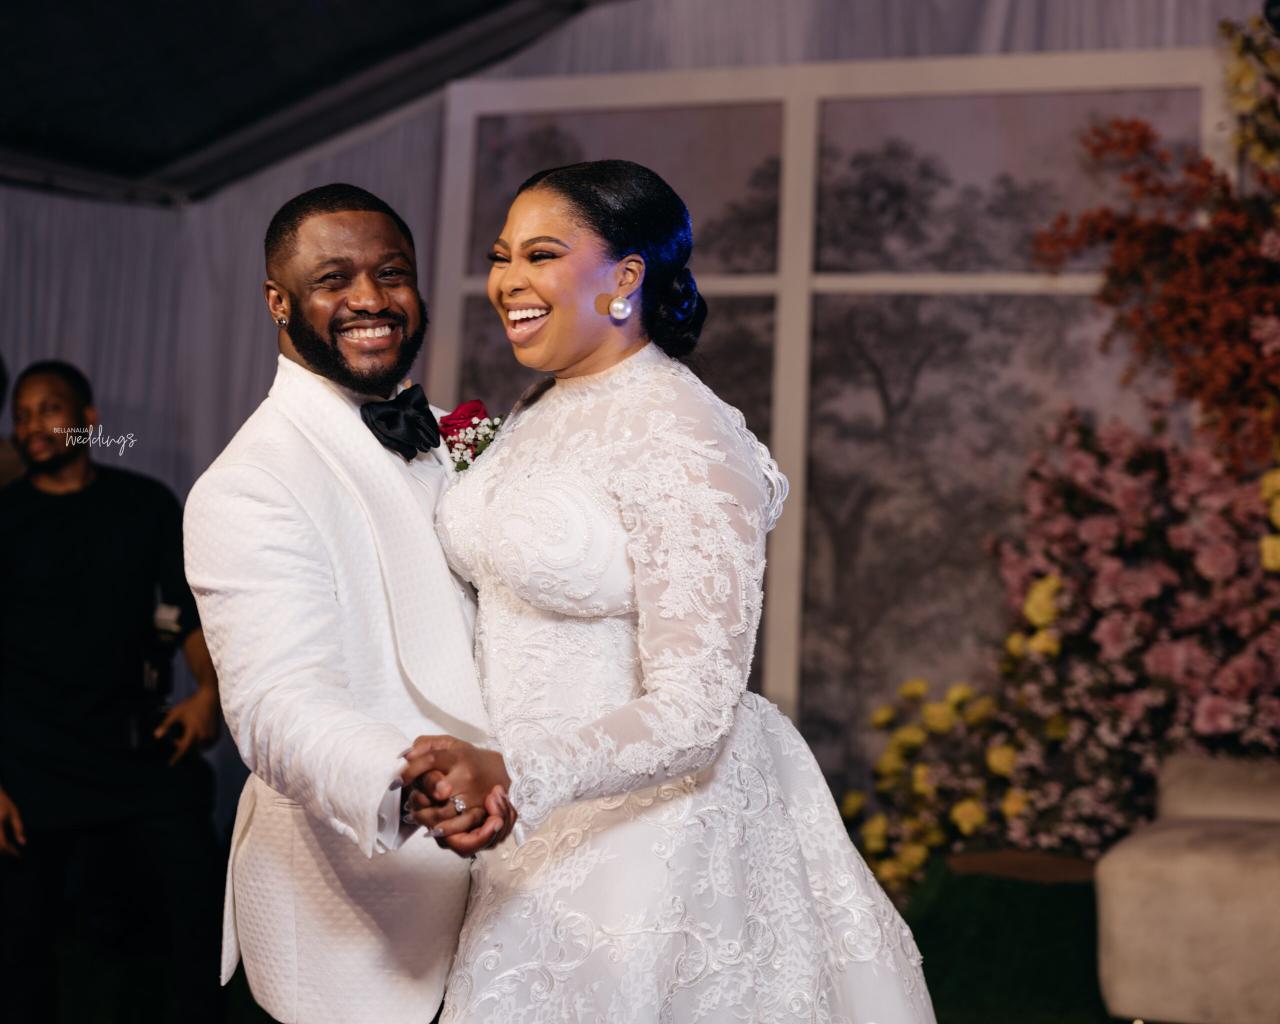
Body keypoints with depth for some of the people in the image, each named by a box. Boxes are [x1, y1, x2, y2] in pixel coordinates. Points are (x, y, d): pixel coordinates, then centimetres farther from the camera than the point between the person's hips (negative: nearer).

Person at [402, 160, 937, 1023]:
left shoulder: (684, 442, -21)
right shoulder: (541, 412, 6)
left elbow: (692, 715, -26)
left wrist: (511, 776, -38)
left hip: (654, 817, -8)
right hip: (538, 826, 8)